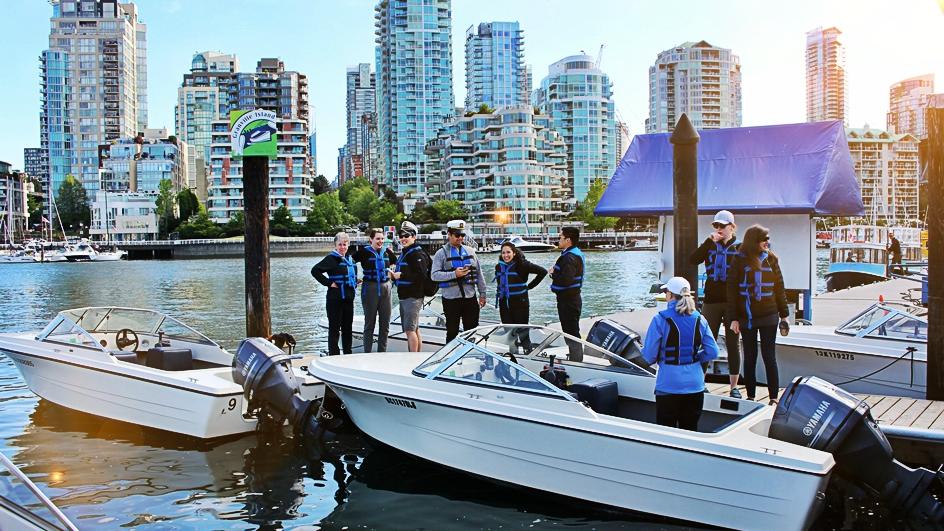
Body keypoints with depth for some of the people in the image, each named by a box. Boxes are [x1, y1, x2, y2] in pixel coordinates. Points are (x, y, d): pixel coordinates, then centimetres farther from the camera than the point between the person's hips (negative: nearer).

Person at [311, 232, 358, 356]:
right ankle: (333, 354, 4)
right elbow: (315, 271, -18)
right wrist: (328, 283, -17)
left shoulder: (350, 259, 14)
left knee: (347, 327, 14)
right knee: (334, 328, -2)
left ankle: (348, 354, 23)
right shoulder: (331, 259, -9)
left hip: (349, 298, 7)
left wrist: (355, 283, 12)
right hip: (335, 299, -7)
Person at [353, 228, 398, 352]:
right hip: (370, 289, -4)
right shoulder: (364, 252, -5)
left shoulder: (387, 252, 7)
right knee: (369, 323, 4)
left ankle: (382, 351, 18)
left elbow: (396, 263, 24)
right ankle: (367, 353, 11)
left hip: (386, 288, 4)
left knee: (385, 324, 8)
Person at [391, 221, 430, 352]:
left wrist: (401, 275, -21)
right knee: (414, 329, 13)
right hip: (404, 296, 10)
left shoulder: (417, 254, -13)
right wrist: (395, 274, 7)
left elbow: (422, 276, -23)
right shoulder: (404, 252, 19)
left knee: (410, 329, -12)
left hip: (413, 297, -10)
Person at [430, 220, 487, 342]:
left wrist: (482, 293, 9)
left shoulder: (470, 251, 10)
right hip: (451, 299, -3)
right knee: (452, 332, 3)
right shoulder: (442, 253, -1)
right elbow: (434, 275, -11)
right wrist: (454, 274, -20)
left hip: (470, 297, 4)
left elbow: (479, 274, 13)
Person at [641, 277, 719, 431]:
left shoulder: (661, 319, -11)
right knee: (691, 431, 14)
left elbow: (649, 357, -10)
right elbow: (712, 352, 1)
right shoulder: (699, 319, 2)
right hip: (695, 385, 4)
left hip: (668, 385, -4)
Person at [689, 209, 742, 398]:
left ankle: (734, 386, 12)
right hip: (711, 301, 1)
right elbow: (692, 260, -9)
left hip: (732, 302, -1)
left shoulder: (739, 248, 2)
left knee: (733, 343, 5)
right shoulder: (710, 245, 8)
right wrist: (709, 240, -15)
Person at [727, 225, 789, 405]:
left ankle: (774, 397, 9)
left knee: (769, 356, 3)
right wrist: (733, 318, -6)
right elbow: (732, 290, -3)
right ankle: (750, 396, 16)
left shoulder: (771, 258, 3)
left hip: (768, 316, 1)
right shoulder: (740, 261, -3)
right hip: (746, 317, -1)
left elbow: (779, 287, 7)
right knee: (749, 357, 8)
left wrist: (784, 315, 6)